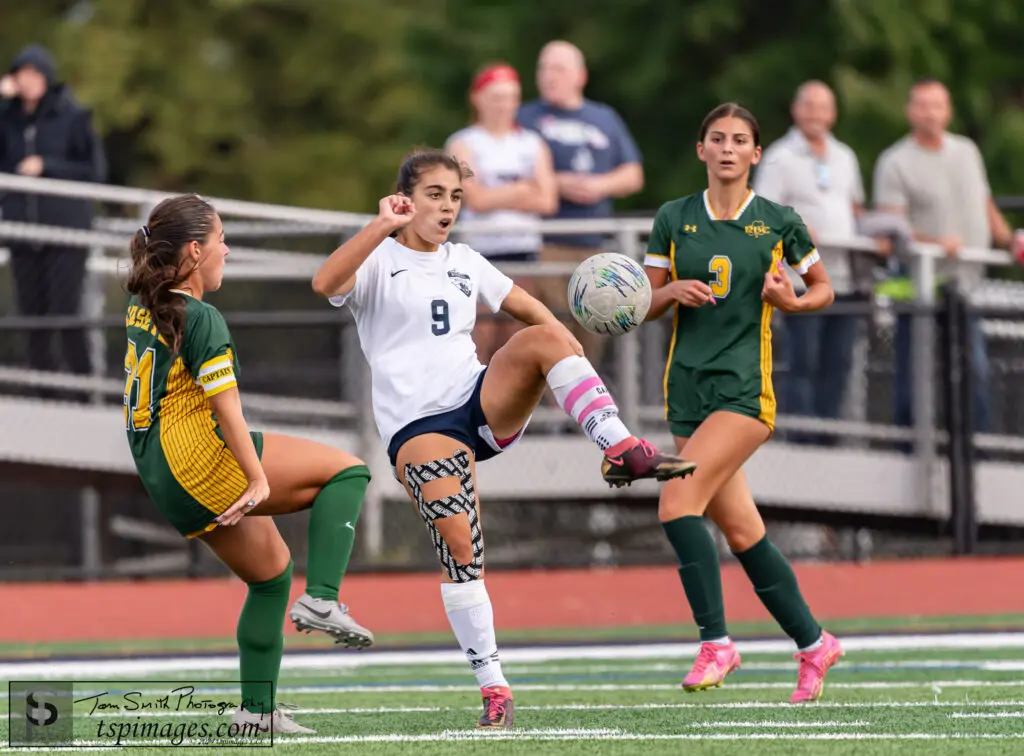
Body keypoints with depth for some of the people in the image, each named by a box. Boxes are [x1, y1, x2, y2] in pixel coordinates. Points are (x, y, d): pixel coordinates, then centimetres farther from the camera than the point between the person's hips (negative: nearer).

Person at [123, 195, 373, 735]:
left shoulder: (142, 309, 11)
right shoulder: (201, 319, -15)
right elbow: (225, 407, -22)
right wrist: (258, 479, -24)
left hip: (162, 482, 9)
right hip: (201, 463, -9)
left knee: (270, 570, 22)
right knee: (347, 471, -4)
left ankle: (257, 709, 21)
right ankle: (321, 600, -15)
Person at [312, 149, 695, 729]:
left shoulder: (464, 262, 17)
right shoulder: (378, 260, 0)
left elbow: (528, 309, 19)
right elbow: (326, 284, -21)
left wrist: (563, 346, -1)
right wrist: (383, 226, -26)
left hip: (485, 402, 4)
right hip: (418, 424, -4)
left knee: (543, 338, -24)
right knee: (459, 544, -19)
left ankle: (623, 452, -32)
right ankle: (494, 689, -12)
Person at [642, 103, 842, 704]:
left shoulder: (780, 223, 1)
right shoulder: (674, 220, 9)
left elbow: (823, 288, 13)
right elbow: (645, 306, 13)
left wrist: (793, 302, -8)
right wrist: (672, 291, -9)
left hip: (746, 387, -4)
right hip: (688, 387, 4)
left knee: (678, 502, -21)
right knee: (740, 530, 7)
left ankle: (716, 641, -13)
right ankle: (813, 643, 22)